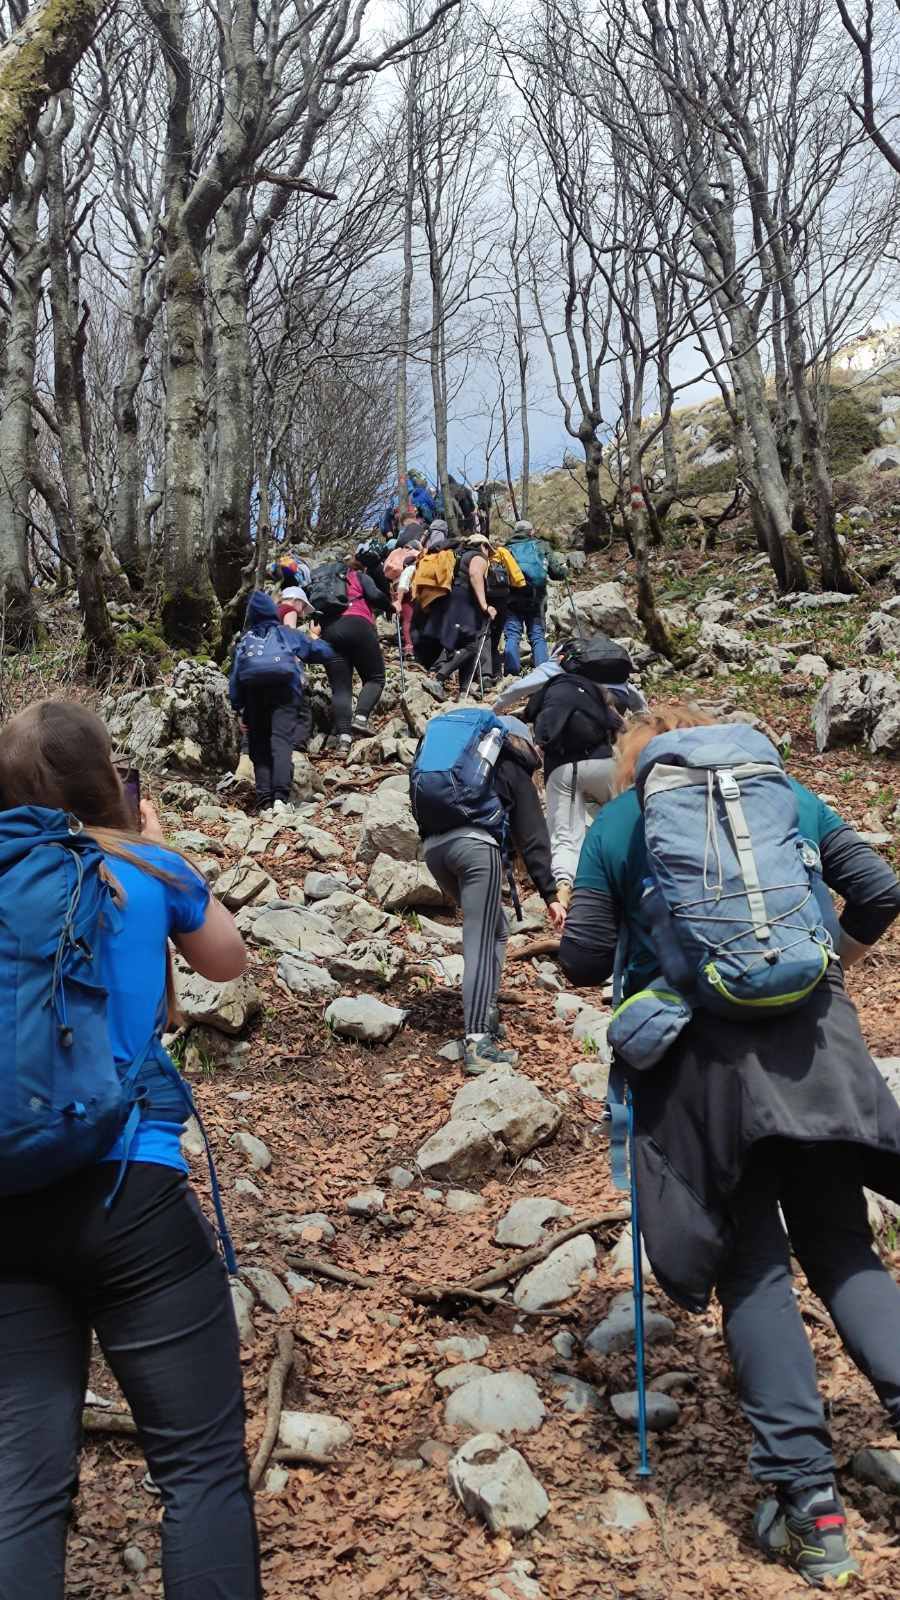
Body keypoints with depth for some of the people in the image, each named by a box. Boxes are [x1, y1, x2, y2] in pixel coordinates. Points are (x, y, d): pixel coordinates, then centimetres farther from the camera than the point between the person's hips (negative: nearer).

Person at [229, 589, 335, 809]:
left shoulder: (245, 641, 22)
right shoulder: (288, 634, 19)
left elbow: (234, 678, 14)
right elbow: (323, 651, 18)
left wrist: (239, 710, 14)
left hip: (253, 694, 2)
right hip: (285, 692, -2)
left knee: (259, 748, 8)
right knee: (282, 742, -13)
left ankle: (264, 801, -5)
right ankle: (280, 797, -31)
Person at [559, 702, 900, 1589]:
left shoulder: (615, 825, 8)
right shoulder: (788, 794, 12)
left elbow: (583, 960, 3)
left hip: (701, 1055, -2)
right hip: (815, 1040, 2)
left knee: (753, 1267, 6)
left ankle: (808, 1498, 2)